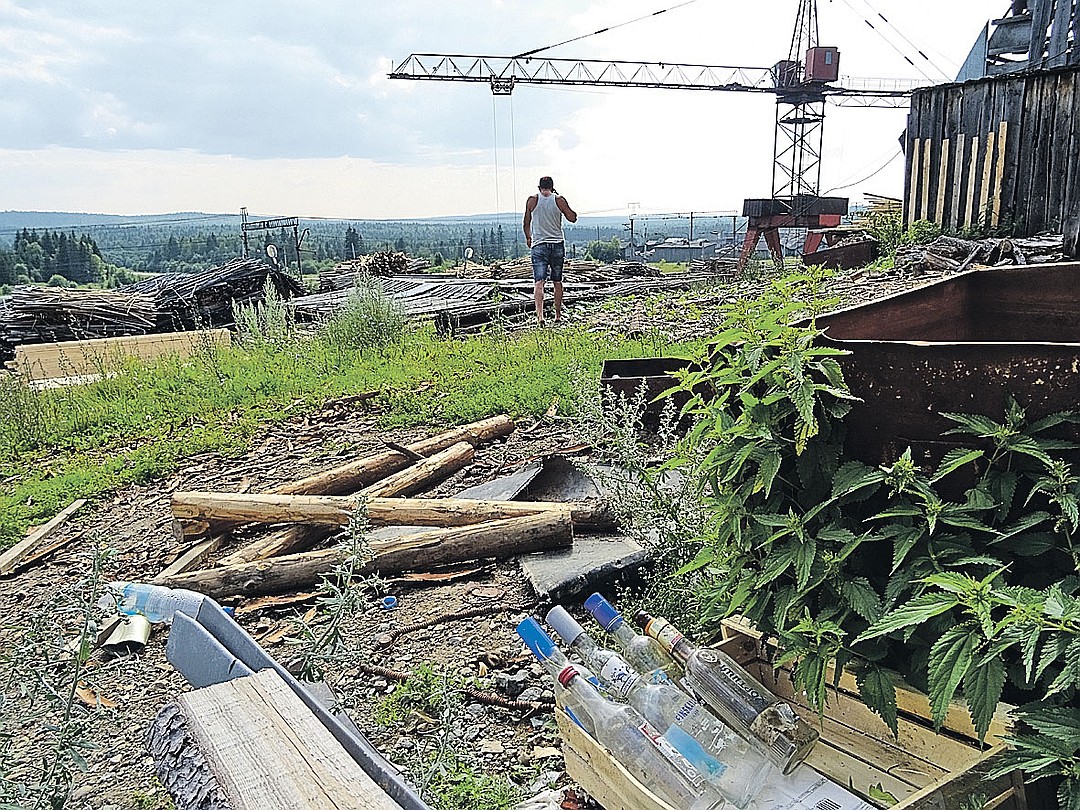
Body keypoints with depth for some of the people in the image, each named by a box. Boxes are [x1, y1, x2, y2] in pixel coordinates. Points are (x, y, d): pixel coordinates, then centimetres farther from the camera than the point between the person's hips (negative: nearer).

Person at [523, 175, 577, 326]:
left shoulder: (532, 200, -1)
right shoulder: (559, 200, -1)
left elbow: (526, 224, 7)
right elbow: (573, 218, 8)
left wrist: (528, 238, 25)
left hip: (539, 245, -1)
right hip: (557, 245, 2)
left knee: (538, 282, -8)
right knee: (557, 282, 14)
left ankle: (540, 316, -25)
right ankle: (558, 315, 22)